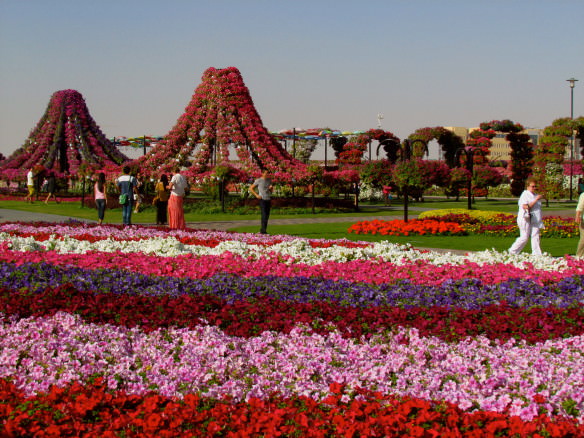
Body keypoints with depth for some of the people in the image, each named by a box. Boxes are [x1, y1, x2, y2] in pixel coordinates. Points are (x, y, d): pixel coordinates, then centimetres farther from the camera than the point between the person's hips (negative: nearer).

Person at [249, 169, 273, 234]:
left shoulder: (269, 180, 11)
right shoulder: (258, 180, -5)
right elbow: (251, 188, 1)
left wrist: (270, 188, -4)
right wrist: (256, 195, -8)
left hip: (268, 199, 6)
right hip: (262, 199, -6)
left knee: (267, 216, 5)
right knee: (264, 215, -15)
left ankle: (263, 230, 12)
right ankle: (263, 230, -16)